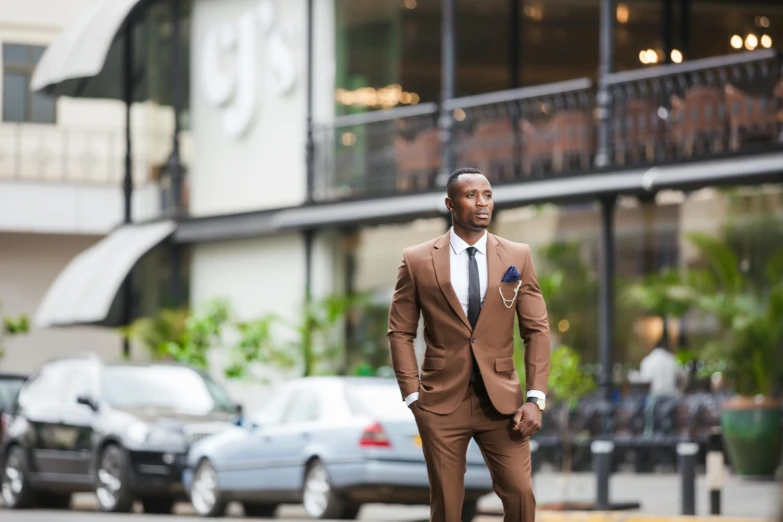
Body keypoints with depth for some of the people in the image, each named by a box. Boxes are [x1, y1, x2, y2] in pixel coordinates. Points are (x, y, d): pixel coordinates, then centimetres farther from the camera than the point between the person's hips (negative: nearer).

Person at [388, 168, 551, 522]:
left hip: (501, 400, 1)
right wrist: (413, 396, -5)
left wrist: (535, 398, -6)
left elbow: (537, 330, 3)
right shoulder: (417, 261, 0)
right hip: (442, 401, -1)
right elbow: (400, 333, 4)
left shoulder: (518, 257, 4)